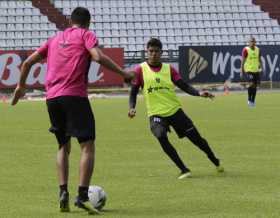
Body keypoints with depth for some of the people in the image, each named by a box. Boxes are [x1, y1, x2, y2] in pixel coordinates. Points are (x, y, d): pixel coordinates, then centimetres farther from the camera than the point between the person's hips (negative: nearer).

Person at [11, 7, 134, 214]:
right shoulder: (86, 35, 7)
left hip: (52, 98, 6)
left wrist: (21, 86, 36)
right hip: (75, 96, -6)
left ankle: (63, 193, 5)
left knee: (63, 146, 19)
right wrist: (123, 73, -7)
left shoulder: (55, 39, 23)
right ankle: (83, 195, -17)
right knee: (88, 146, -4)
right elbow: (98, 57, -12)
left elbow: (28, 62, 23)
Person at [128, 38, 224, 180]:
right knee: (161, 138, -30)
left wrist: (199, 93, -17)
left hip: (175, 110, 2)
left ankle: (216, 163, 30)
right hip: (156, 114, -2)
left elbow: (184, 86, -1)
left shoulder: (169, 69, 1)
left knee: (196, 138, 4)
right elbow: (133, 92, 1)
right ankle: (184, 170, -19)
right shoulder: (140, 70, -3)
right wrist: (132, 108, -16)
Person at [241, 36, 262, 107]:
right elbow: (243, 61, -6)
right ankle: (249, 99, -2)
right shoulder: (246, 50, -8)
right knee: (251, 84, -19)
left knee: (255, 85, 5)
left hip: (256, 70, 5)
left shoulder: (258, 50, 8)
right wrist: (242, 71, -9)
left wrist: (261, 68, 5)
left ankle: (253, 100, 18)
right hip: (248, 70, -5)